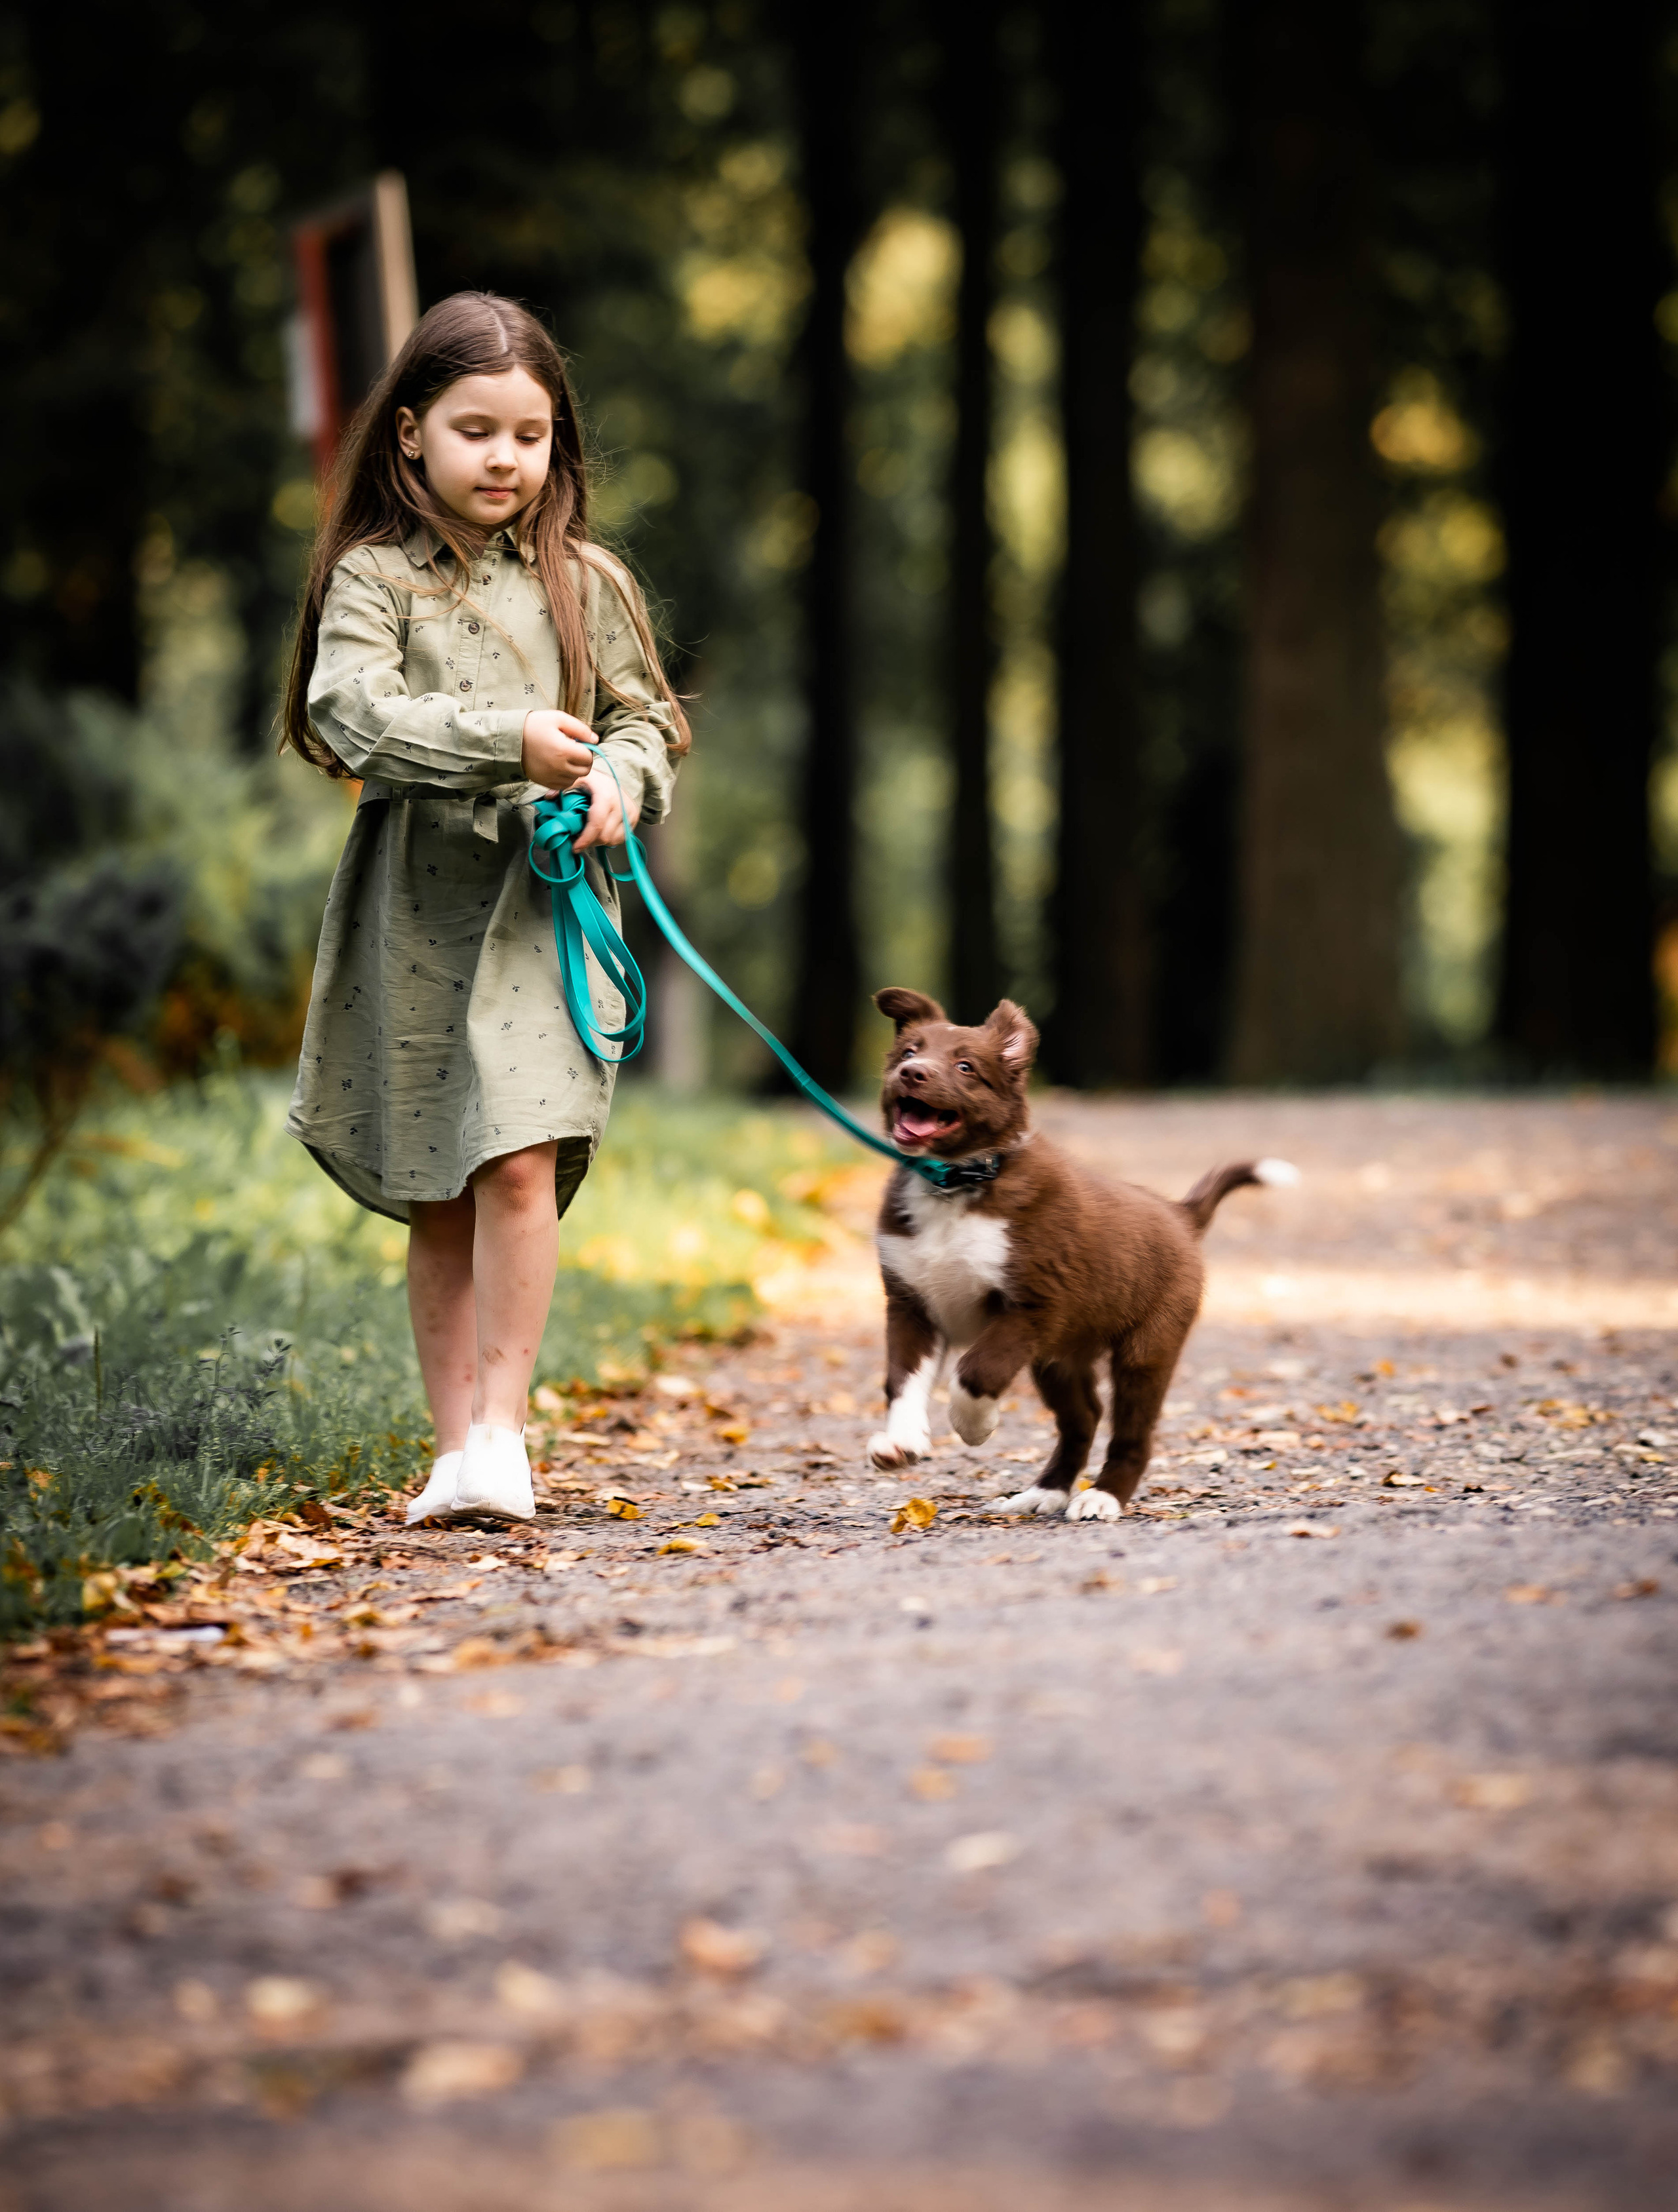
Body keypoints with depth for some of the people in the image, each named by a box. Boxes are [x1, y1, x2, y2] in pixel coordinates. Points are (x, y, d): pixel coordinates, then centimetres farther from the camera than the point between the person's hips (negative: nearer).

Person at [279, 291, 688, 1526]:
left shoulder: (585, 583, 9)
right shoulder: (373, 576, 2)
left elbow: (647, 715, 13)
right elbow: (353, 709, -13)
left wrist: (621, 782, -10)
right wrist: (509, 740, -24)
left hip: (547, 902, 0)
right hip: (415, 907, 0)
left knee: (519, 1164, -16)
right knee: (437, 1202, 6)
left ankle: (500, 1429, -10)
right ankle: (458, 1446, 15)